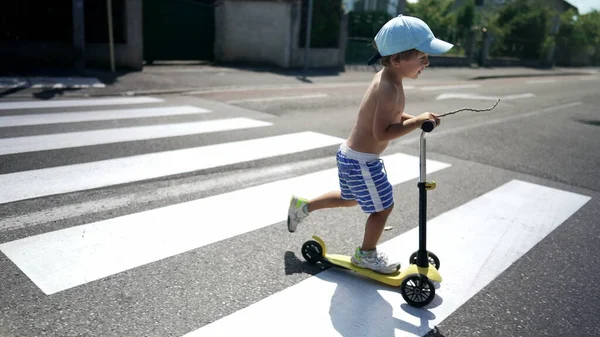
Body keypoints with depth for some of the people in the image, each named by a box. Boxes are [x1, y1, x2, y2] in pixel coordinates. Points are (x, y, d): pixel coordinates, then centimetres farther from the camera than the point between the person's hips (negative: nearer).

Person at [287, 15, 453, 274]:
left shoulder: (384, 78, 4)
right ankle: (366, 254, 29)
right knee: (383, 207, 9)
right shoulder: (390, 89, -27)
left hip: (351, 156, 10)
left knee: (349, 199, 29)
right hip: (361, 162, -10)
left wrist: (415, 119, 1)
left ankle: (302, 206, 41)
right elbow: (382, 133, -30)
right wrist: (417, 122, -25)